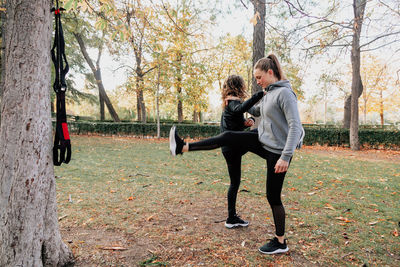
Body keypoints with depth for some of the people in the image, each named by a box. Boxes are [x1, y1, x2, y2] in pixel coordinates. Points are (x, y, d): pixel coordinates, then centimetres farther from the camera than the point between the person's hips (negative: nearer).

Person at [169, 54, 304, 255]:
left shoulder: (285, 93, -18)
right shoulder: (269, 93, 9)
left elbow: (295, 126, -24)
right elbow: (258, 110, 29)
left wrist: (286, 157, -29)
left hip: (277, 151, -8)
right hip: (262, 140, 8)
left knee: (273, 197, 2)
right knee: (228, 137, -5)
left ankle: (280, 242, 20)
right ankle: (183, 147, -2)